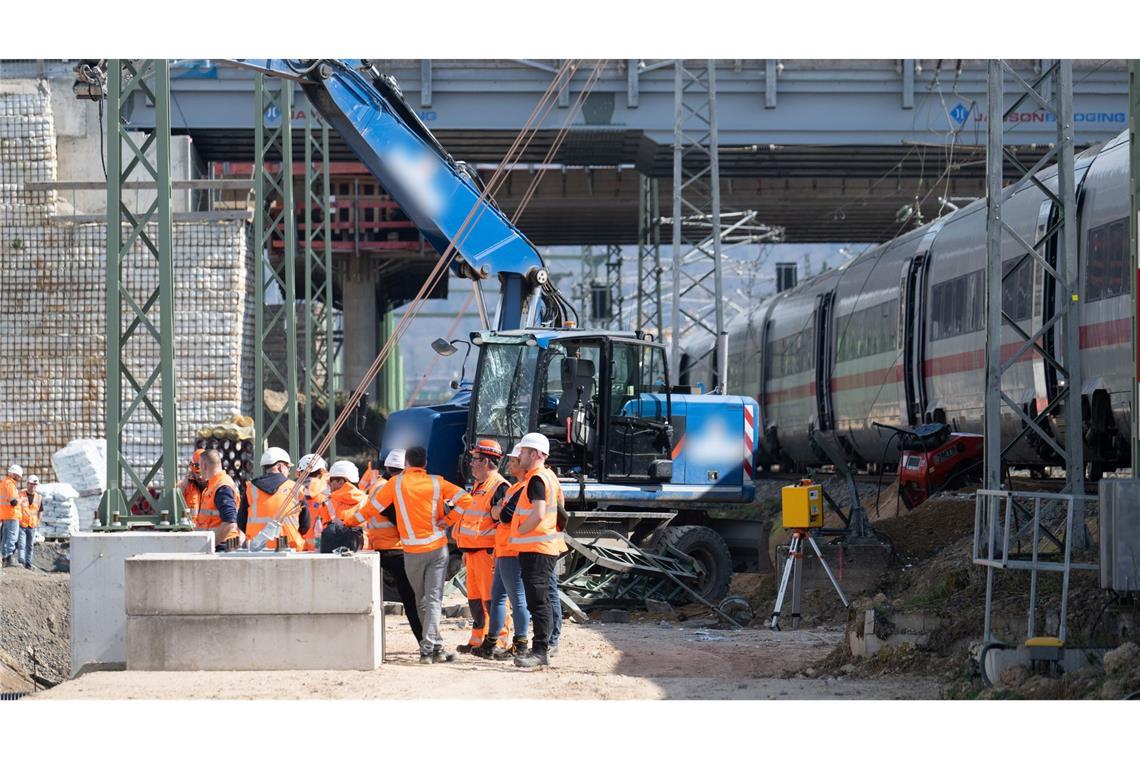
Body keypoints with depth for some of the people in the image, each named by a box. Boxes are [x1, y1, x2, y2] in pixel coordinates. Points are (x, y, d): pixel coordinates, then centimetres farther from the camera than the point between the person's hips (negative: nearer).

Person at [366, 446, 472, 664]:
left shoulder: (396, 483, 0)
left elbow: (373, 507, 5)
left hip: (412, 551, 0)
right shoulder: (436, 483, 1)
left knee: (422, 601, 14)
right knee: (434, 600, -3)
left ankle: (435, 647, 13)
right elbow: (465, 499, -5)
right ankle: (428, 649, -15)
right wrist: (447, 518, 4)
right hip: (438, 548, 0)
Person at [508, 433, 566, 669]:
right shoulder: (549, 476, 16)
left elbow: (538, 514, -25)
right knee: (541, 600, 15)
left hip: (536, 549, -11)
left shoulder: (536, 479, -15)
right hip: (548, 546, 11)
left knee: (537, 600, -12)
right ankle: (543, 646, 20)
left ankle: (540, 651, -15)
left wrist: (517, 533, -12)